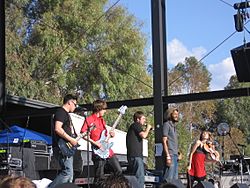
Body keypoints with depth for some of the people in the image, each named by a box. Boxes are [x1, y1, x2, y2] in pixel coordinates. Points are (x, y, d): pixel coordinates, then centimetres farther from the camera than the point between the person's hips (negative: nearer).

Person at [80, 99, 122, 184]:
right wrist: (95, 143, -17)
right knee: (99, 177, -5)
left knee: (119, 171, 7)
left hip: (108, 150, 8)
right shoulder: (89, 119, -7)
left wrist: (110, 134, 6)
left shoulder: (102, 120, 17)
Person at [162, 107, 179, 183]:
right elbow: (164, 141, -11)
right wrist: (168, 156, -18)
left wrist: (177, 154, 13)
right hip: (170, 155, -9)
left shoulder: (174, 126, 21)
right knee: (168, 179, -14)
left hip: (175, 155, 9)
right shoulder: (167, 124, -4)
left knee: (175, 179, 8)